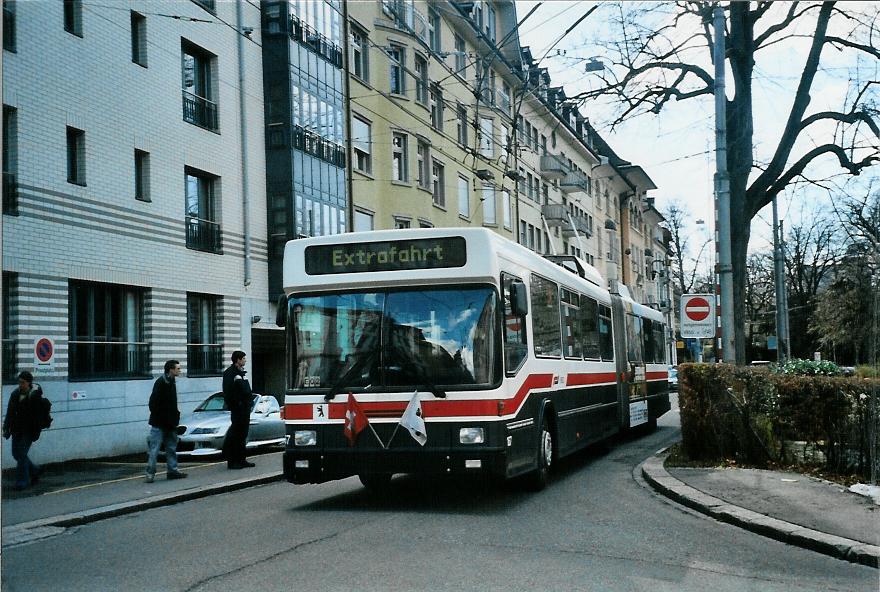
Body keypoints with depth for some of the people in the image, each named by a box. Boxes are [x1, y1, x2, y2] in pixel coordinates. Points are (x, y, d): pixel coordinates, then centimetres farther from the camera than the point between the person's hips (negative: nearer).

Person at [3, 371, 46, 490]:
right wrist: (7, 428, 4)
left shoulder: (35, 396, -13)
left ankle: (22, 481, 4)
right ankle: (35, 471, 29)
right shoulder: (15, 394, 4)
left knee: (22, 454, -7)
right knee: (16, 453, 10)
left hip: (28, 431, -6)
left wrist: (36, 433, -13)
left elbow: (37, 416, -12)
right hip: (17, 429, 6)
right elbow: (10, 413, 9)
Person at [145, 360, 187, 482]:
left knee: (172, 447, 14)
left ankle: (173, 470, 21)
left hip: (169, 423, 9)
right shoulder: (160, 382, -16)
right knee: (154, 449, -4)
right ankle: (150, 473, 0)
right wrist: (157, 418, -18)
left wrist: (175, 416, 10)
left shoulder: (171, 382, 11)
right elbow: (153, 402, -19)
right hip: (159, 423, -9)